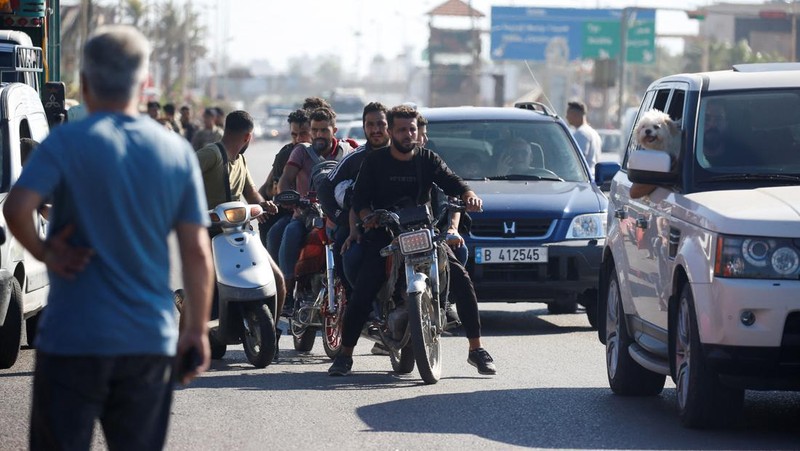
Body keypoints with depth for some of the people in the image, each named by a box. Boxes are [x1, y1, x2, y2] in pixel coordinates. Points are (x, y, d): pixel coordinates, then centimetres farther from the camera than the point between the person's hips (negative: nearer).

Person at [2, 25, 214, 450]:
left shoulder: (66, 142, -7)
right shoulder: (177, 152, 4)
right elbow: (197, 252, 3)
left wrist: (43, 252, -5)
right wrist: (197, 329, 10)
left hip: (73, 338, -3)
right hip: (151, 339, 3)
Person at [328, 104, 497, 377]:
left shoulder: (428, 160, 8)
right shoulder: (374, 162, 6)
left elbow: (451, 182, -4)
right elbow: (360, 198, 1)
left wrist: (468, 195, -27)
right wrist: (366, 216, -22)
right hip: (383, 235, -1)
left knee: (461, 280, -16)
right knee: (362, 292, -17)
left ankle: (476, 349, -8)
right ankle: (345, 353, -3)